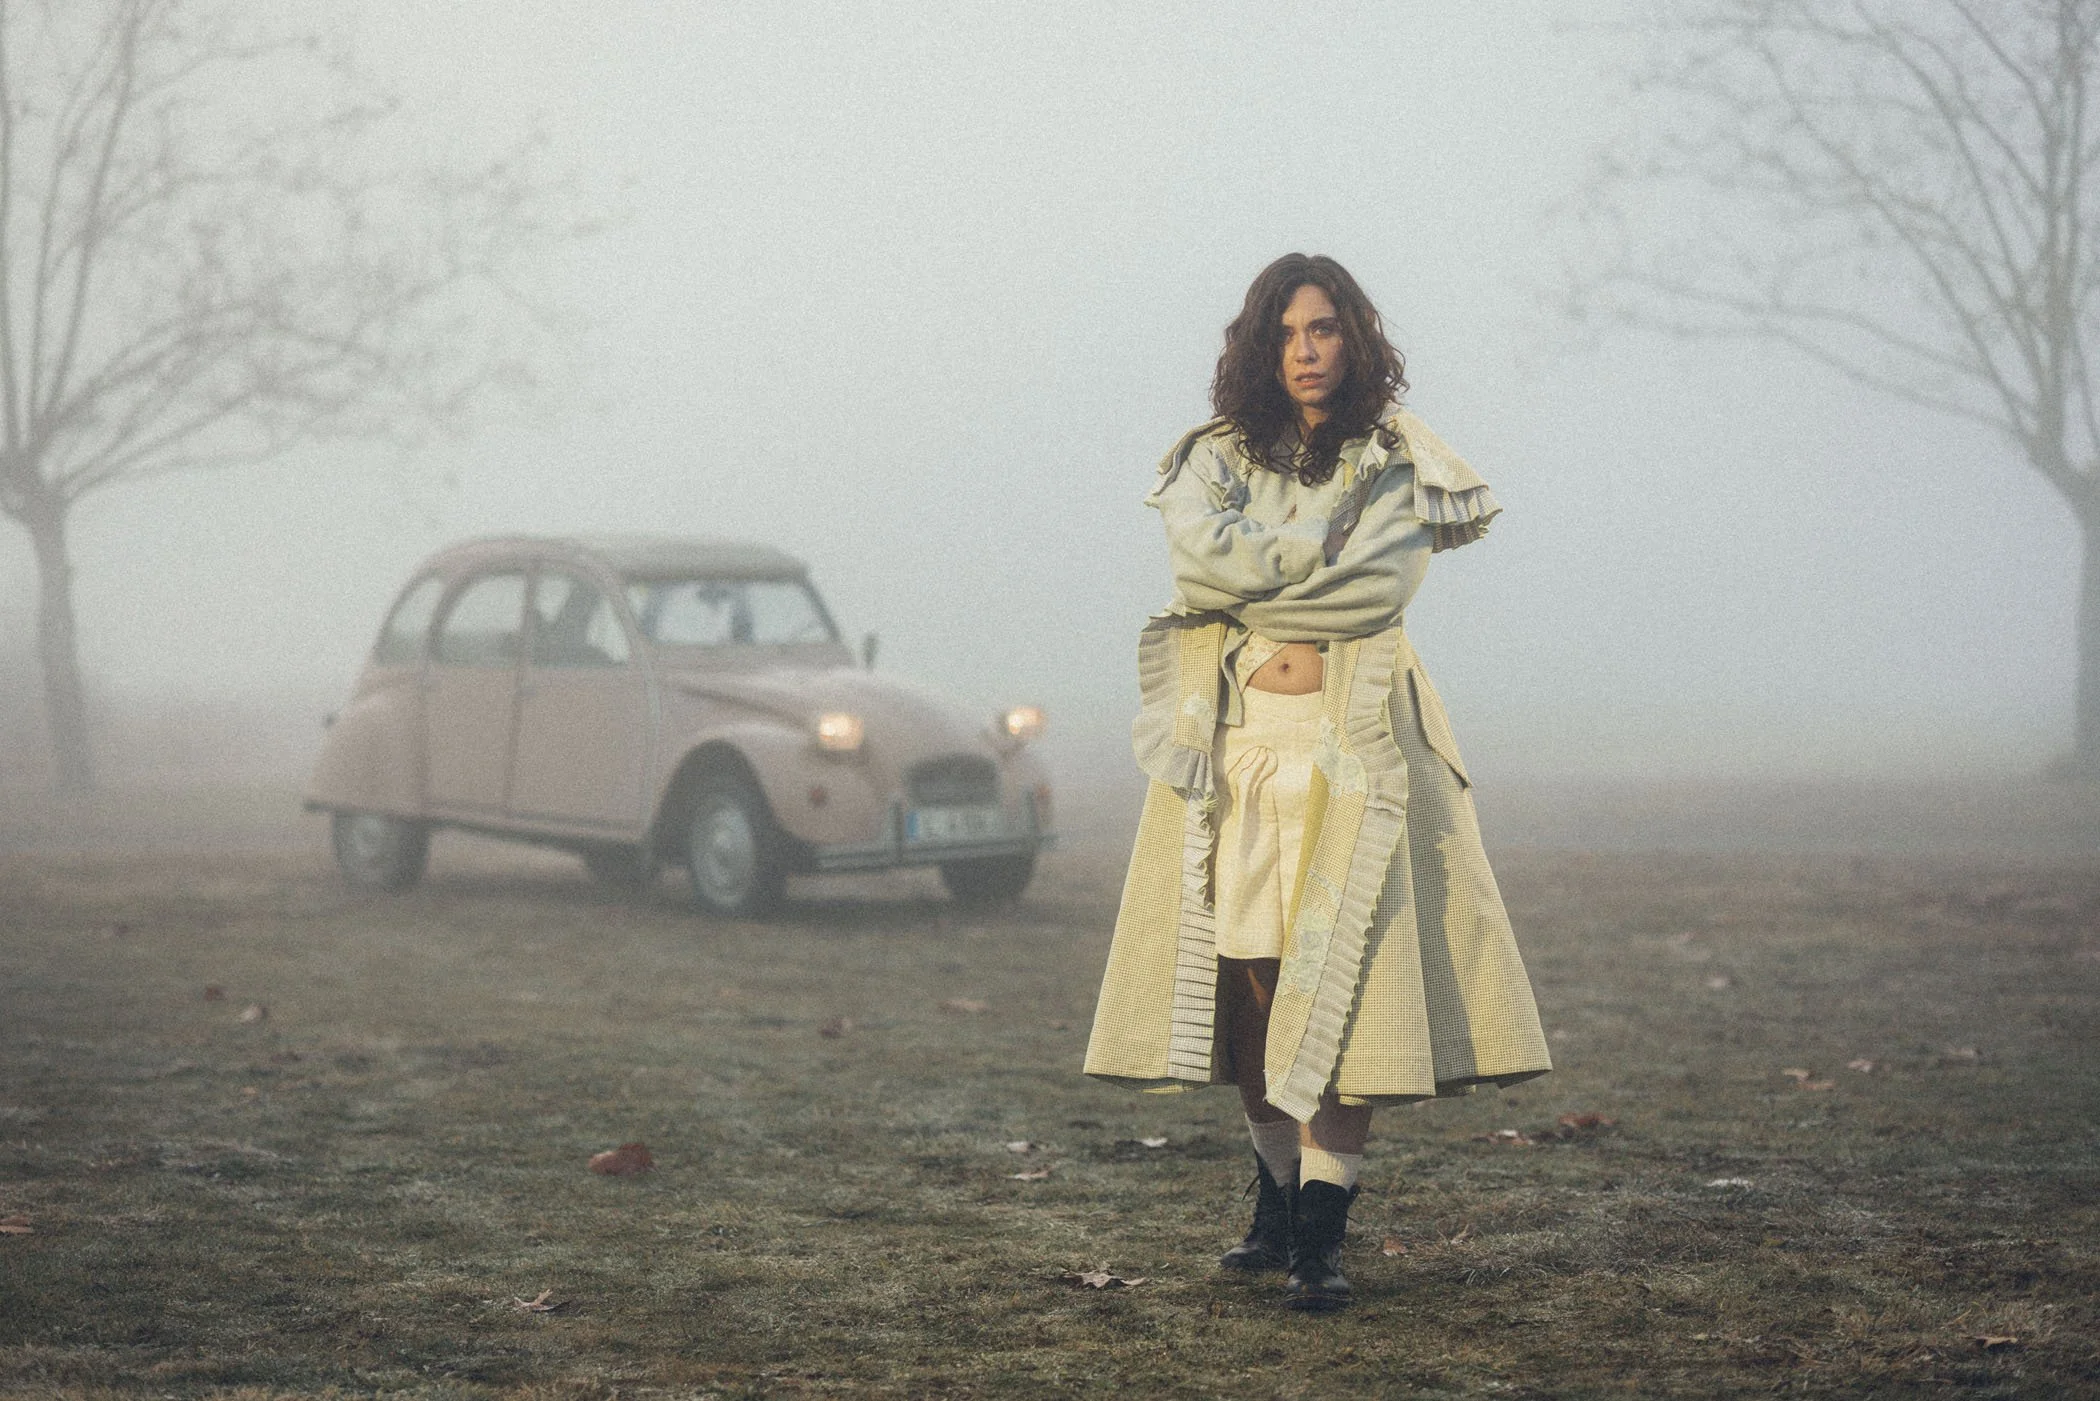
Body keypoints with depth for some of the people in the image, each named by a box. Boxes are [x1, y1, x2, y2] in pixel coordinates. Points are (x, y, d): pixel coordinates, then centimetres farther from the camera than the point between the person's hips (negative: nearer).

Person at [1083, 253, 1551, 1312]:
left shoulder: (1399, 465, 5)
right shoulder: (1217, 457, 10)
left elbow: (1378, 585, -9)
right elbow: (1201, 546, -10)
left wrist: (1250, 579, -4)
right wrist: (1321, 553, -7)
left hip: (1352, 747, -2)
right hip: (1235, 742, 2)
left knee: (1340, 982, -9)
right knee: (1246, 975, 4)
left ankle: (1321, 1236, -7)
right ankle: (1279, 1194, 22)